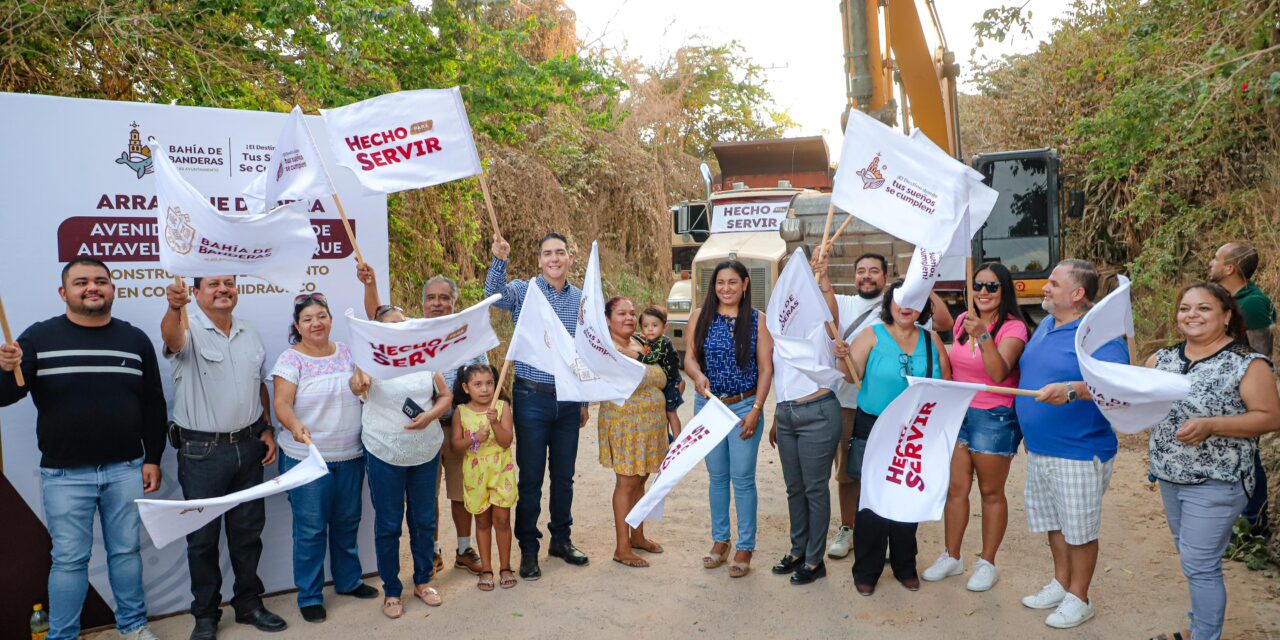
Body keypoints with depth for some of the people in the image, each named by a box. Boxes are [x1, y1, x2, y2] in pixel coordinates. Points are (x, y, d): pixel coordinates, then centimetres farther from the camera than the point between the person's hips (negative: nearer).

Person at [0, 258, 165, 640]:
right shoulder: (39, 337, -2)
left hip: (125, 469, 2)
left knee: (126, 551, 12)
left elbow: (153, 405, 7)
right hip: (65, 474, -2)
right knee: (69, 559, 6)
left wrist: (153, 459, 3)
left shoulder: (136, 340, 4)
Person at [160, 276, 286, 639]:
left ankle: (249, 603, 28)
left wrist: (267, 430, 8)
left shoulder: (250, 335, 9)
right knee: (203, 535, 6)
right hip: (201, 452, -5)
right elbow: (171, 337, -34)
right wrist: (174, 307, -56)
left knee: (248, 530, 14)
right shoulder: (190, 331, -9)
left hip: (248, 447, 5)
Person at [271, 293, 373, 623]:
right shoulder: (290, 359, -8)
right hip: (307, 457, -4)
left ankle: (348, 580, 34)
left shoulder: (347, 352, 6)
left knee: (347, 522, 16)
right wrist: (295, 425, -35)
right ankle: (309, 596, 18)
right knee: (311, 529, 2)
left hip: (350, 456, 4)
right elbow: (281, 404, -17)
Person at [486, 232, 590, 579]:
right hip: (532, 397, -3)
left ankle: (561, 539, 31)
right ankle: (528, 548, 19)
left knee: (564, 475, 14)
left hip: (569, 400, 3)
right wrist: (499, 260, -44)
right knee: (531, 476, 5)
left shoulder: (581, 300, 6)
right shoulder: (524, 291, -4)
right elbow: (494, 295, -27)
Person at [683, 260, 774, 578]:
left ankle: (745, 547, 13)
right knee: (717, 476, 13)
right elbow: (689, 357, -1)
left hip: (744, 406, -2)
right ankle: (720, 540, 27)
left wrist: (756, 409, -11)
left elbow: (766, 368, -4)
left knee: (742, 479, 1)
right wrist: (698, 376, -24)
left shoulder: (757, 320, -3)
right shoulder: (700, 315, 2)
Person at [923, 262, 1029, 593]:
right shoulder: (963, 320, 6)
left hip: (993, 417, -5)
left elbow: (999, 373, -27)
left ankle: (987, 563, 19)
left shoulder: (1013, 328, -12)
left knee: (991, 493, 6)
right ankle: (951, 557, 23)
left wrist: (983, 336, -38)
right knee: (955, 488, 10)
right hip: (957, 413, 5)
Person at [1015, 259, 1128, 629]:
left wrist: (1071, 389, -42)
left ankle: (1078, 599, 21)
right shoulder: (1045, 326, 10)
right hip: (1039, 450, 8)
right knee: (1053, 523, 20)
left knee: (1079, 528, 6)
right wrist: (1028, 432, 19)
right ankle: (1060, 584, 36)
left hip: (1079, 453, -8)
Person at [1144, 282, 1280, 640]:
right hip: (1170, 477, 6)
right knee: (1190, 558, 19)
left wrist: (1211, 426, -24)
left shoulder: (1248, 364, -11)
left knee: (1199, 565, -3)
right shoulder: (1163, 358, 6)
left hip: (1215, 483, -6)